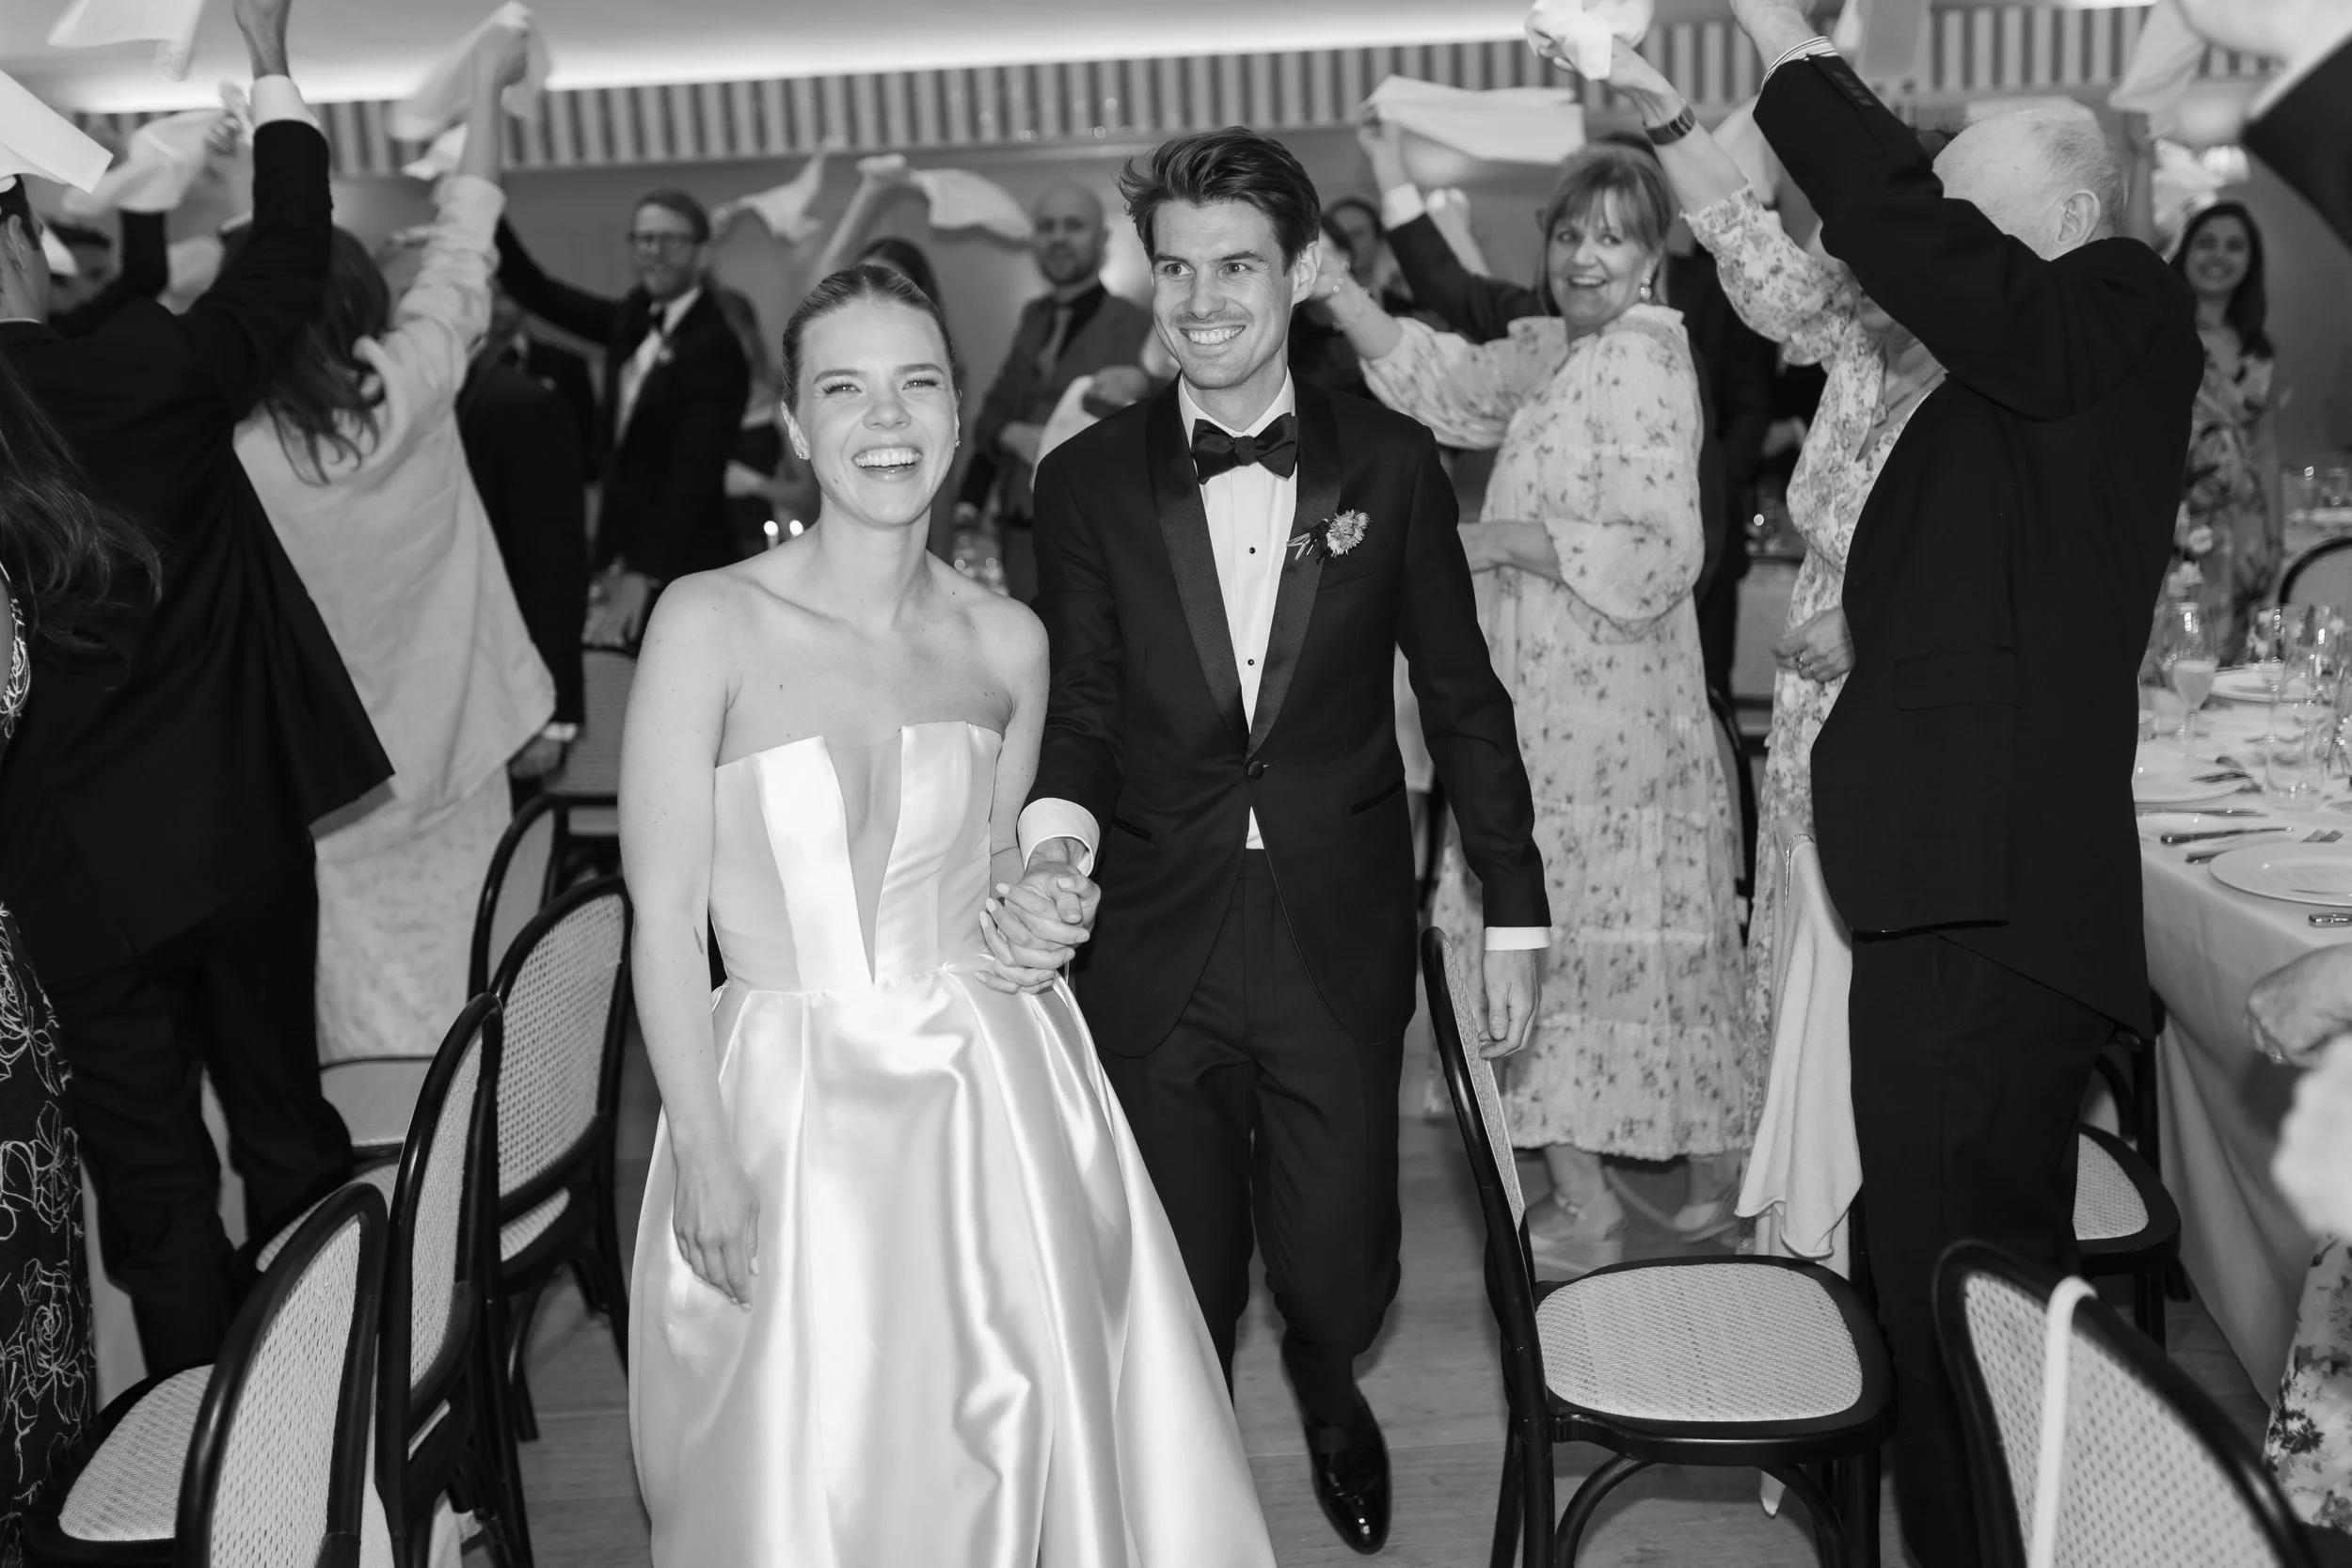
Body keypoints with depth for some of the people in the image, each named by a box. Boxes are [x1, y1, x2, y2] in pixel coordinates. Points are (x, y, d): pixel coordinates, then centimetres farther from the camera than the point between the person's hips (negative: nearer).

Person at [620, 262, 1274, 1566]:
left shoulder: (1007, 642, 2)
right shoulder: (710, 623, -9)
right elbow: (665, 915, -9)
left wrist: (1025, 921, -1)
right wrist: (708, 1160, -11)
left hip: (995, 1094, 3)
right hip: (792, 1105, -3)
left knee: (1026, 1449, 11)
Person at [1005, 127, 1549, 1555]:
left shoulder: (1393, 464, -1)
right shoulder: (1088, 481, -1)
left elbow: (1463, 696, 4)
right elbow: (1083, 705, 0)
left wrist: (1514, 904, 4)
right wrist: (1055, 832, -21)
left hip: (1340, 942, 0)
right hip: (1155, 948, 0)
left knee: (1341, 1273, 9)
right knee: (1179, 1287, 12)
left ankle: (1327, 1389, 46)